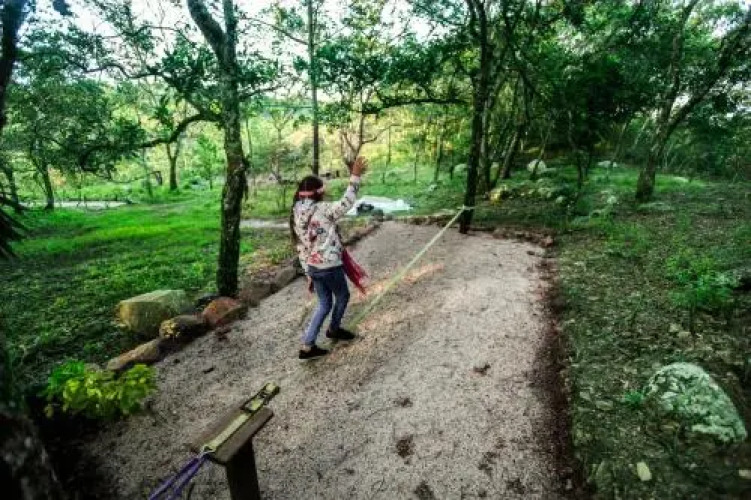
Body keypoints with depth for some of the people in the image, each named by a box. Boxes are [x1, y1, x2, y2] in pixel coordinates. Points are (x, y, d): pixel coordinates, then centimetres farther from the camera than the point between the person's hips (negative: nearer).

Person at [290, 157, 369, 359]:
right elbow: (346, 203, -23)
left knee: (324, 304, 20)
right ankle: (334, 329, 45)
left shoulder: (295, 215, 5)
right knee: (343, 296, 22)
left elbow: (301, 248, 8)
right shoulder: (322, 209, -18)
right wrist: (355, 176, -19)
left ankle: (307, 346, 19)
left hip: (312, 267, 7)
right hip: (330, 267, -7)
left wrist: (308, 272, 14)